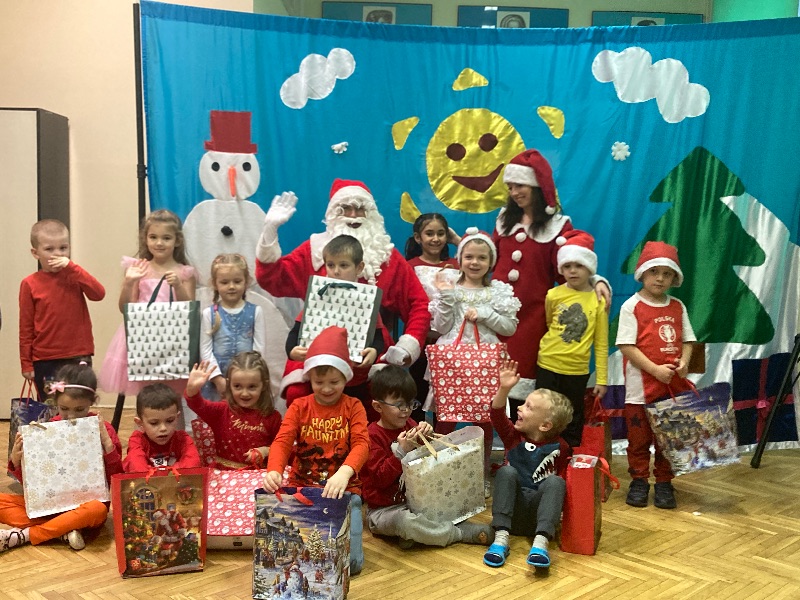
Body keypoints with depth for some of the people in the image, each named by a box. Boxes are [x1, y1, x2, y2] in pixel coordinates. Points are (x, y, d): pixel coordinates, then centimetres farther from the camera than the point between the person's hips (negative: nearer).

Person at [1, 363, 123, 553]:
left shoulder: (102, 429, -6)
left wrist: (107, 443, -22)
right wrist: (16, 461, -13)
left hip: (85, 502, -3)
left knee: (97, 509, -37)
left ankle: (22, 535, -21)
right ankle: (63, 532, -21)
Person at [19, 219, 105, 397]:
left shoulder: (74, 276, 3)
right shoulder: (30, 284, -2)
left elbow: (98, 294, -15)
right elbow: (26, 327, 1)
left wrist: (71, 268, -19)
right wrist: (26, 363, 1)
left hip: (79, 357, 1)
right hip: (45, 362, -1)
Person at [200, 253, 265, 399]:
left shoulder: (255, 312, 1)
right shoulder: (209, 313, 1)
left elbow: (259, 348, -1)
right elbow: (205, 350, -1)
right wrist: (218, 379, -9)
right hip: (217, 380, 0)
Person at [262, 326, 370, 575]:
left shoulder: (353, 407, 0)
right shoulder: (299, 406, 4)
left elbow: (361, 444, -15)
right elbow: (282, 441, -10)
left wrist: (344, 472, -38)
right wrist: (274, 470, -33)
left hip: (343, 490, -1)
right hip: (301, 488, 1)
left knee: (351, 561, -15)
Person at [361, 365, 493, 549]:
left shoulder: (410, 425, 5)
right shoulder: (373, 435, -14)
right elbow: (381, 478, -21)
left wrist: (427, 436, -11)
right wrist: (402, 450, -31)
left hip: (414, 500, 7)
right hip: (384, 510, -7)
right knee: (406, 521, -37)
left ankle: (412, 534, -14)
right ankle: (462, 533, -19)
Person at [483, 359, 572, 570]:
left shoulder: (559, 447, 0)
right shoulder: (514, 436, 5)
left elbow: (564, 478, 4)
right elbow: (497, 416, -11)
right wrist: (504, 389, -25)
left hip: (539, 509, -2)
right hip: (513, 508, 2)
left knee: (554, 481, -28)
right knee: (506, 471, -24)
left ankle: (541, 542, -43)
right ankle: (501, 537, -34)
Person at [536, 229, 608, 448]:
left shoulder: (599, 300, -5)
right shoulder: (554, 295, -6)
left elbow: (601, 344, -2)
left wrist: (602, 379, -2)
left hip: (577, 371, 0)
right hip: (548, 367, 0)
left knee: (573, 421, 13)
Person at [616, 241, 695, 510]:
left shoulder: (677, 307, 8)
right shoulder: (632, 306, -7)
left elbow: (687, 340, 12)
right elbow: (626, 346, -12)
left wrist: (684, 361, -9)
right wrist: (655, 369, -18)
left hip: (674, 386, 4)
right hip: (641, 386, -4)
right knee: (639, 437, 6)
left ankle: (664, 483, 24)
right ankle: (639, 481, 21)